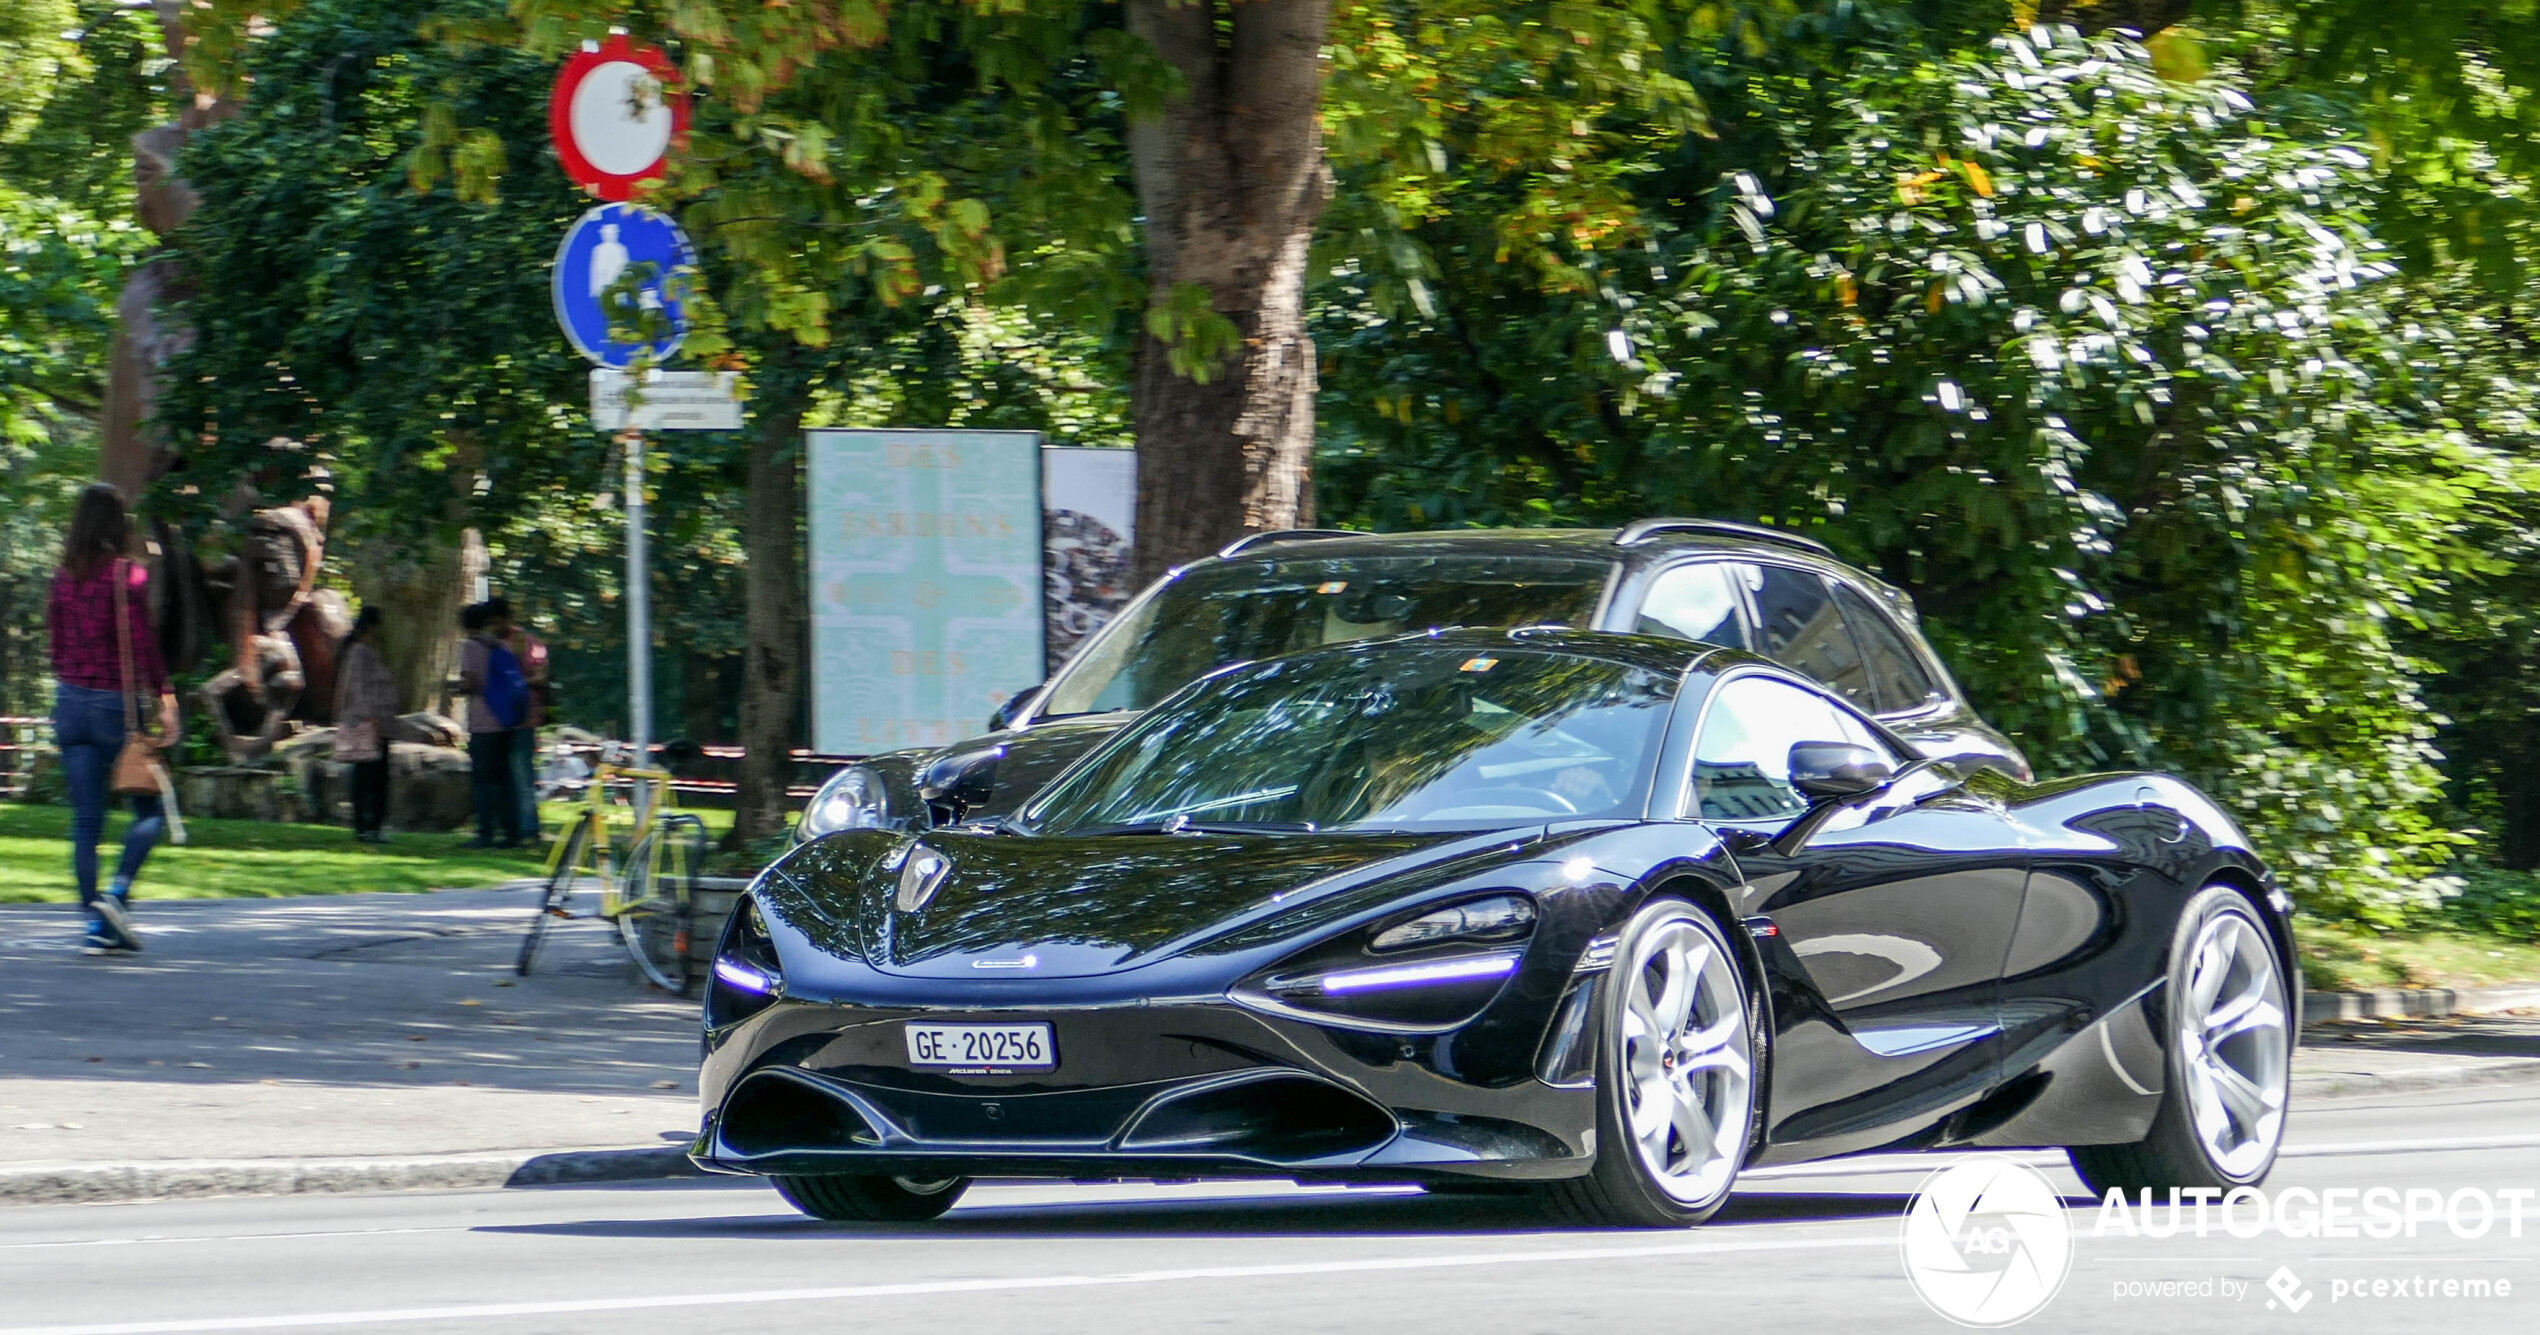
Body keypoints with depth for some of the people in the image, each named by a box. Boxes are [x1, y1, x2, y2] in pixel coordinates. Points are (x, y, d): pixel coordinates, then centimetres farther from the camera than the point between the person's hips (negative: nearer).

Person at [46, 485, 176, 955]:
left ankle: (96, 925, 2)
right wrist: (165, 700, -12)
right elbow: (142, 645, -15)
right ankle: (117, 894, -13)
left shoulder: (64, 575, 6)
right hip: (117, 703, -5)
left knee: (86, 820, 5)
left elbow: (56, 642, 12)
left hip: (71, 702, 5)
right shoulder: (128, 575, -10)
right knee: (150, 809, 8)